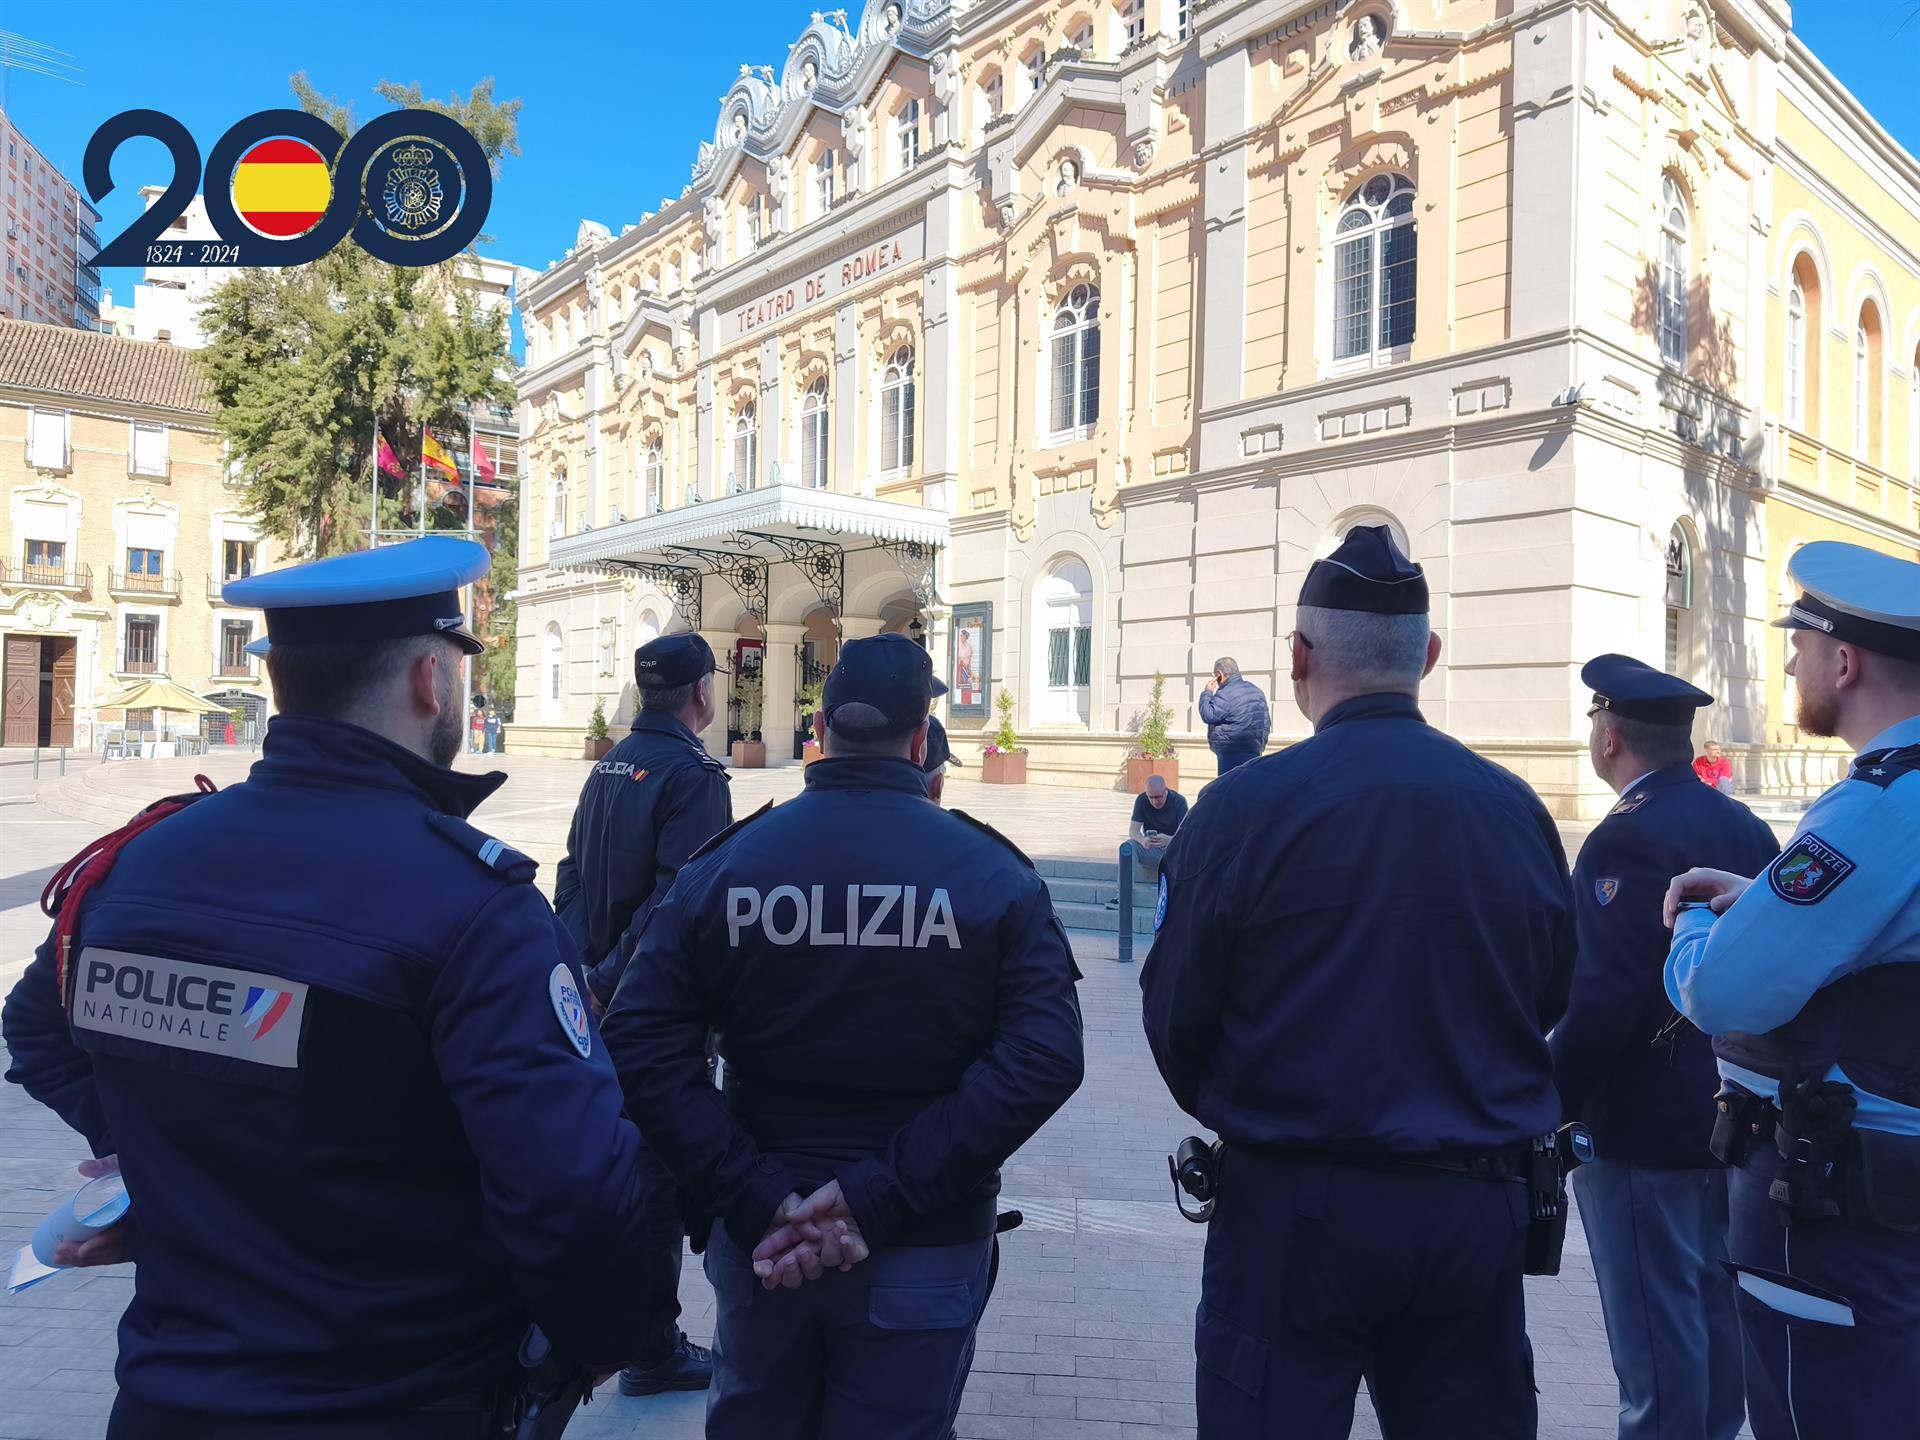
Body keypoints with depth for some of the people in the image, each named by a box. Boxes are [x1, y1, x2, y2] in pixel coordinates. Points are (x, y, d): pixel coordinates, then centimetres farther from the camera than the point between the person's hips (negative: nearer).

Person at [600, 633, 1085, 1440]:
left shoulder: (722, 864, -5)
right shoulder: (993, 875, -10)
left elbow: (642, 1046, -13)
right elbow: (1044, 1058, -20)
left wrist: (757, 1203, -16)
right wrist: (879, 1198, -21)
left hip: (760, 1242, 3)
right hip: (926, 1250, -2)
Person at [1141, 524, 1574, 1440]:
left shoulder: (1244, 805, -14)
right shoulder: (1516, 808, -1)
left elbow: (1176, 1017, -7)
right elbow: (1553, 1002, 9)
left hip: (1296, 1205, -4)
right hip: (1479, 1209, 4)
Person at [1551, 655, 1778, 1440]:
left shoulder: (1626, 839, -20)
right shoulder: (1746, 827, 6)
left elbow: (1603, 1002, -25)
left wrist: (1549, 1108, -16)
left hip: (1645, 1130, -9)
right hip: (1732, 1114, 9)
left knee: (1655, 1328, 3)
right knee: (1714, 1307, 21)